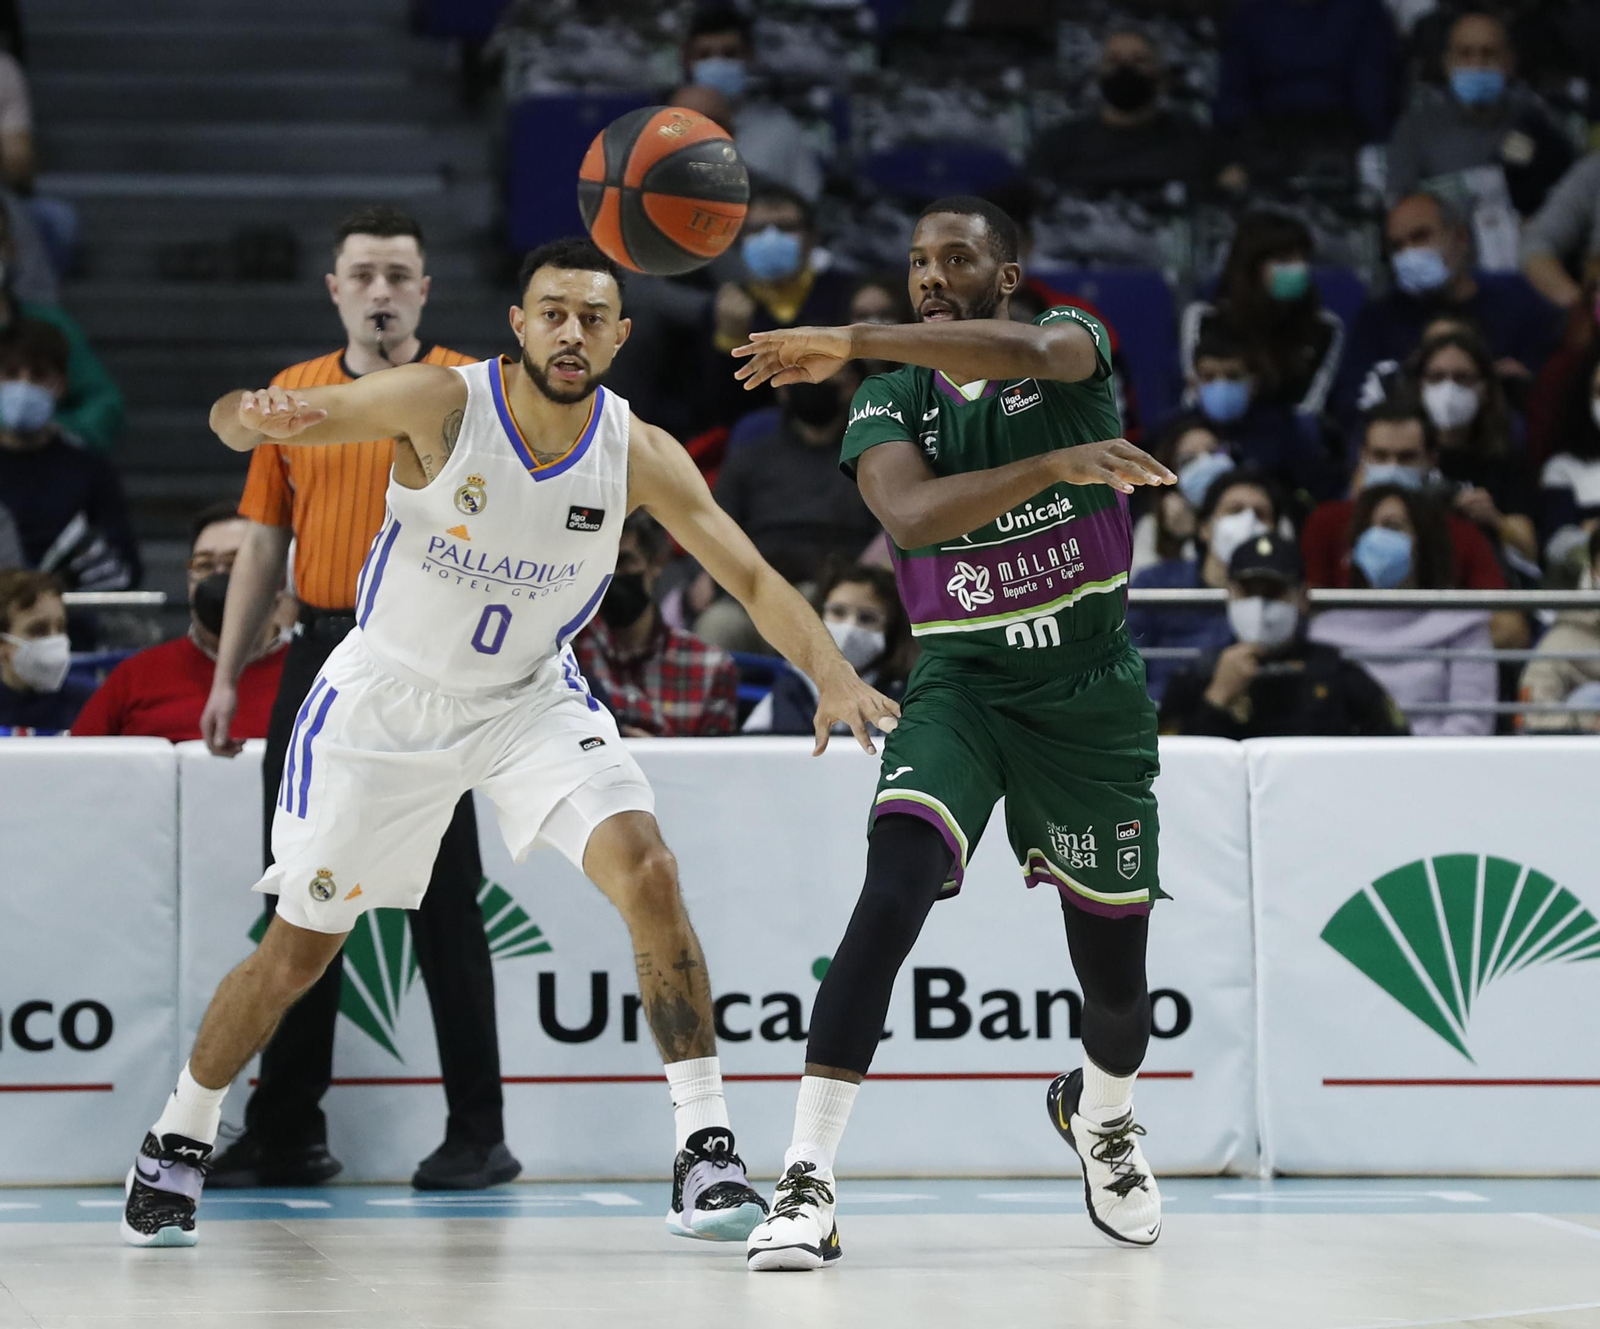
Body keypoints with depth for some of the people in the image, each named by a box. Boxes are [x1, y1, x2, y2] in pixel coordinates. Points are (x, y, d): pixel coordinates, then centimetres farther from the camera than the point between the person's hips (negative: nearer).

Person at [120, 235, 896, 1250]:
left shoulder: (639, 454, -15)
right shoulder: (439, 404, -22)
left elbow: (752, 575, -13)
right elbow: (235, 420, -26)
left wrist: (833, 675, -31)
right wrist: (258, 417, -51)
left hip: (532, 699, 2)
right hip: (388, 698, -1)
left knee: (647, 870, -22)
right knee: (300, 948, 5)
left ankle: (706, 1145, -17)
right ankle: (180, 1137, 30)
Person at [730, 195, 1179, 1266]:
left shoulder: (1074, 342, -4)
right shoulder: (890, 405, -1)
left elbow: (1021, 352, -30)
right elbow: (910, 512, -22)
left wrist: (850, 342, -39)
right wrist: (1057, 464, -32)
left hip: (1093, 692, 0)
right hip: (961, 684, 0)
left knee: (1117, 975, 8)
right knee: (894, 890, -26)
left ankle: (1102, 1115, 45)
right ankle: (807, 1183, -27)